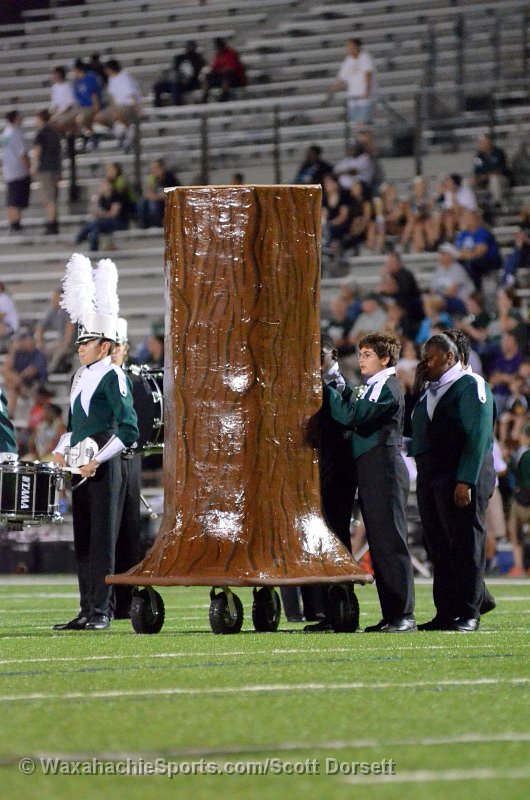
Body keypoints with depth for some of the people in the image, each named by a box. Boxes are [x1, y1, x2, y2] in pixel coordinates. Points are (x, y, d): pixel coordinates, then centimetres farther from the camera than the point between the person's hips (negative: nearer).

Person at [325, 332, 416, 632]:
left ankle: (404, 615, -11)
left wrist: (325, 389, -14)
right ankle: (392, 615, 11)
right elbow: (355, 417, 14)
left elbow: (351, 415, -20)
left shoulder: (386, 386, -11)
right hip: (371, 472, 10)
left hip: (384, 469, -10)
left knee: (390, 540, -10)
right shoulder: (372, 386, 20)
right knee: (379, 543, 9)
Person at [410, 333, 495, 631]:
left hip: (462, 479, -8)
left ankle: (468, 614, -4)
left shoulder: (470, 386, -6)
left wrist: (465, 481, -22)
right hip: (430, 478, 8)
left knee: (466, 545, -5)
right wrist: (416, 387, 7)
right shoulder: (429, 392, 20)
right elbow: (410, 428, 15)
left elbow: (477, 436, -14)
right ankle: (446, 614, 11)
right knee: (439, 548, 8)